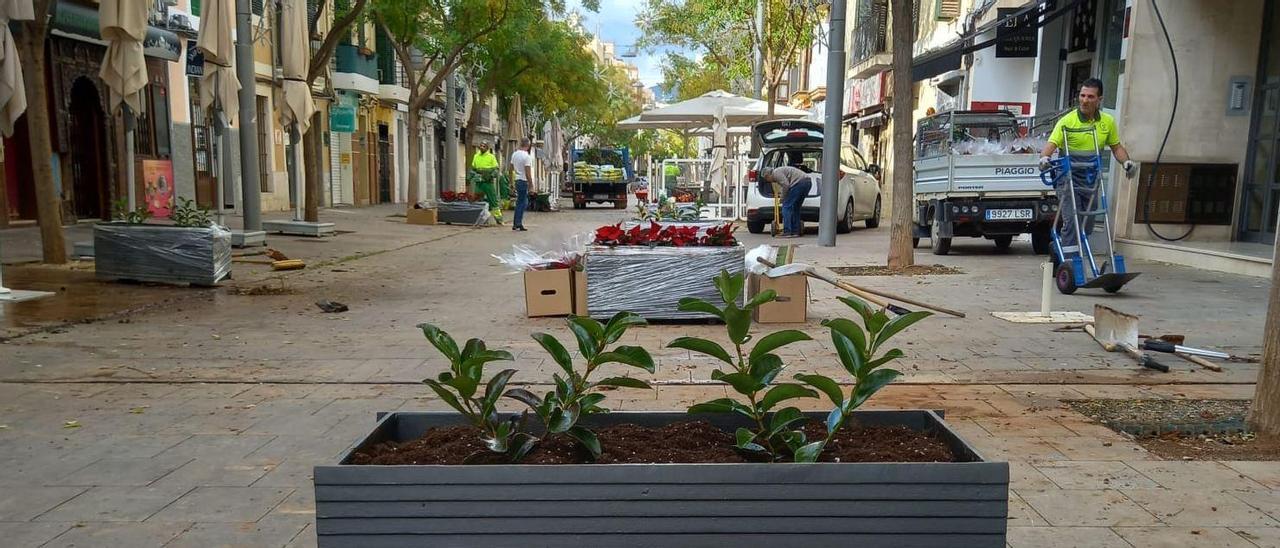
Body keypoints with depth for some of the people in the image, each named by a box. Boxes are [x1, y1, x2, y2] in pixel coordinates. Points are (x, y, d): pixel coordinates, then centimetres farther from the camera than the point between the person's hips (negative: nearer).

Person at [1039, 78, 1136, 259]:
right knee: (1071, 221, -16)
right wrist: (1044, 158, -38)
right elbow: (1052, 144, -17)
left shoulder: (1108, 122, 7)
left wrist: (1126, 161, -2)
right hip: (1068, 178, -5)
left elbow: (1116, 147, 16)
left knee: (1088, 225, 11)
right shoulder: (1067, 121, -7)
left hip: (1091, 180, 5)